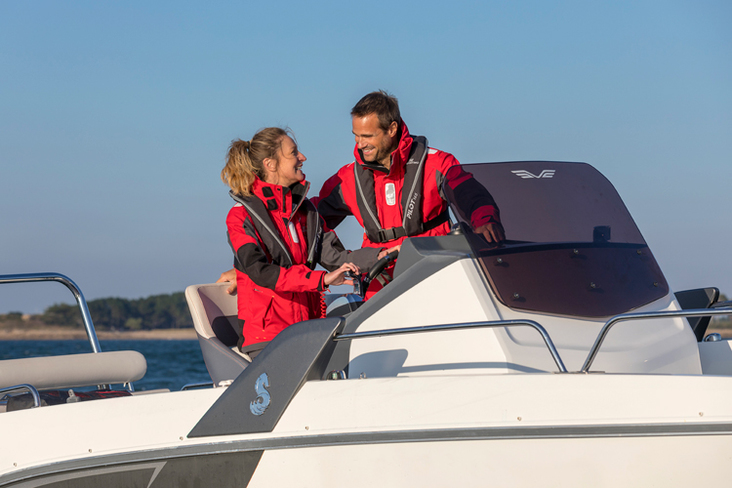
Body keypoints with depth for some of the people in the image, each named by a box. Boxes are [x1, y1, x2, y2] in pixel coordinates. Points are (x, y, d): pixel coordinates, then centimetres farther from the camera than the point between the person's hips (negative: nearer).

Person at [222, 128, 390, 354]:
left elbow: (333, 256, 12)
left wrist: (379, 255, -6)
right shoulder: (241, 216, -4)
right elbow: (260, 272, -18)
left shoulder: (305, 209, 18)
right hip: (267, 335, -6)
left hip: (309, 333, 6)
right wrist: (321, 279, -27)